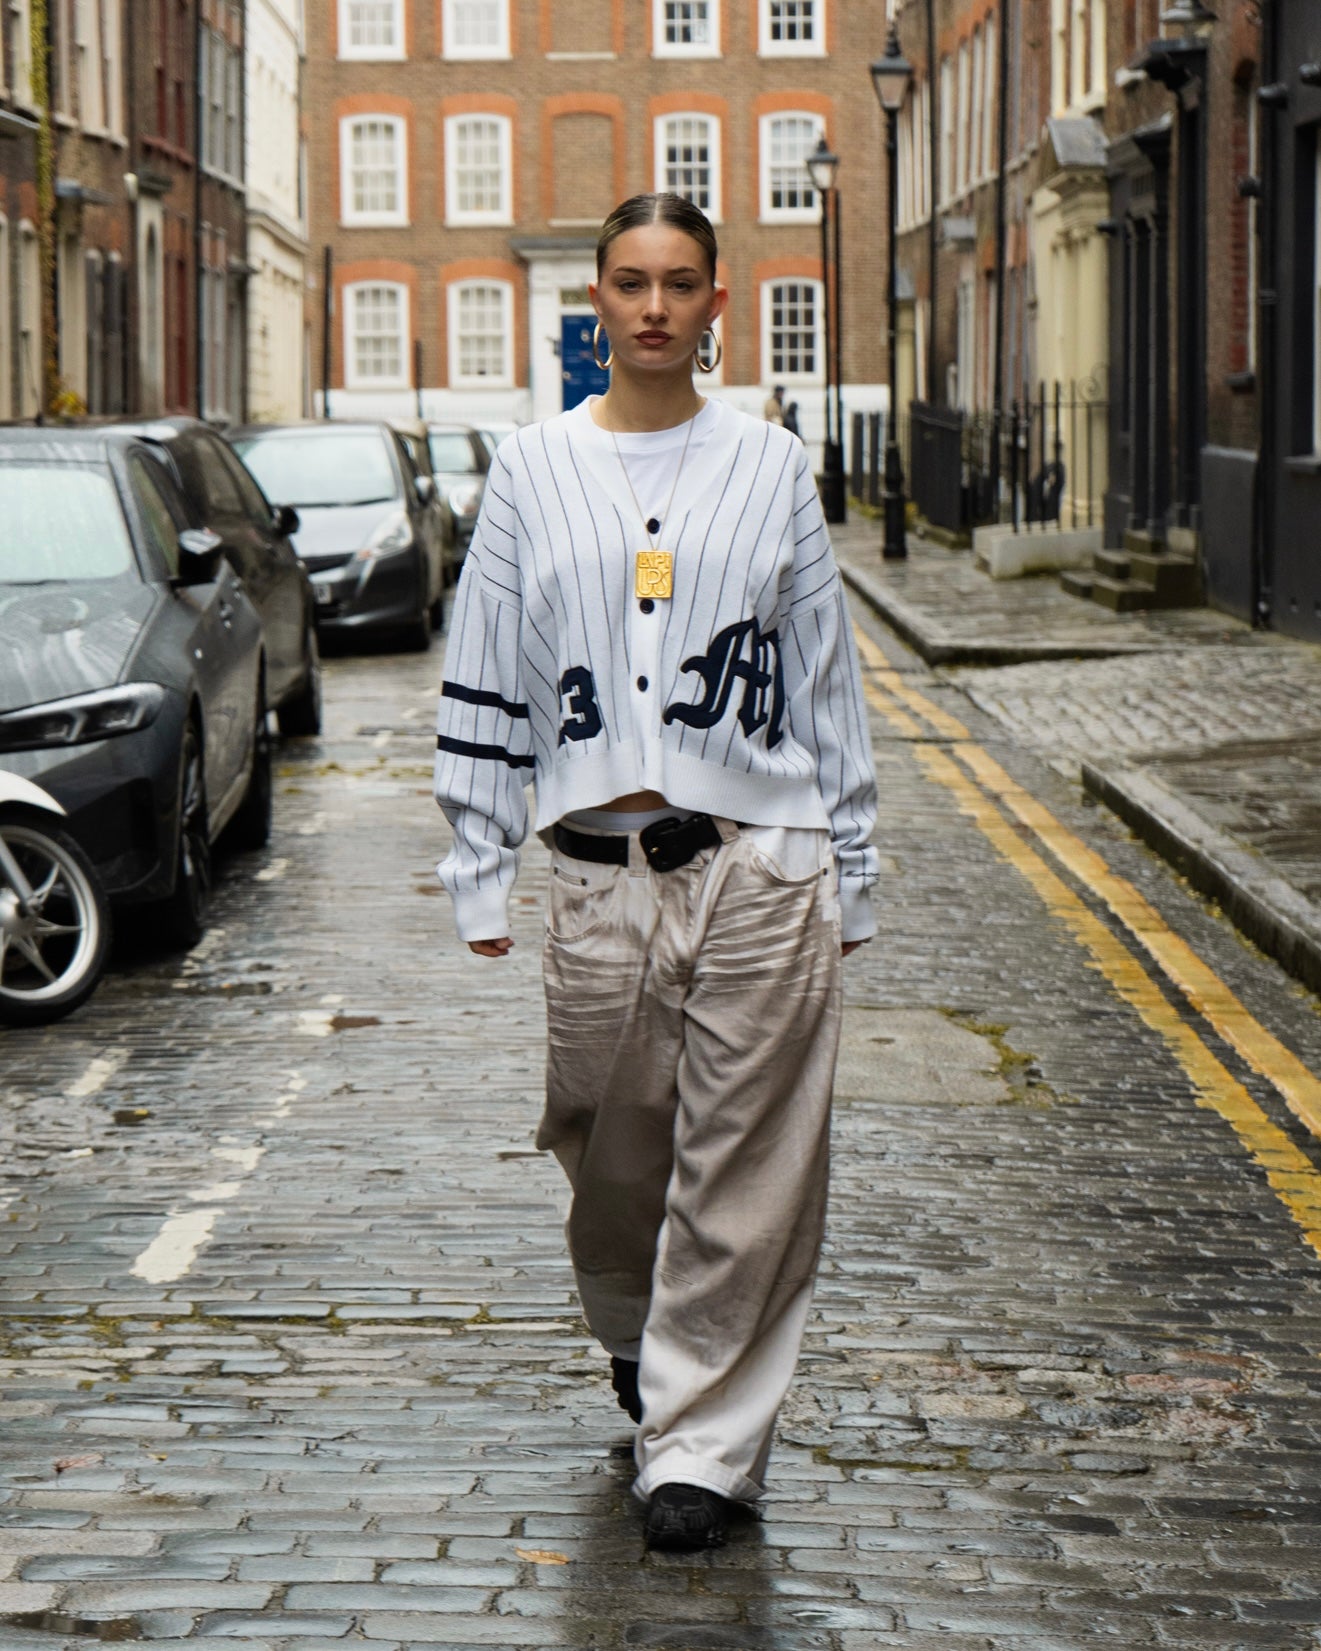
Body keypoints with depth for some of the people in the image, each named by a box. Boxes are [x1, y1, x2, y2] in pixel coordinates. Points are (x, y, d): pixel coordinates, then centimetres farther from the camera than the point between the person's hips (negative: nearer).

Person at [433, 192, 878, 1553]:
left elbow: (827, 681, 12)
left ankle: (702, 1442, 5)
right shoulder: (532, 470, 9)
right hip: (598, 877, 1)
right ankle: (640, 1356, 35)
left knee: (746, 1174, -3)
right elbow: (481, 687, 10)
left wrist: (848, 875, 10)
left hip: (759, 867, -1)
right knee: (614, 1160, 8)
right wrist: (477, 873, 5)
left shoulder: (771, 468, 8)